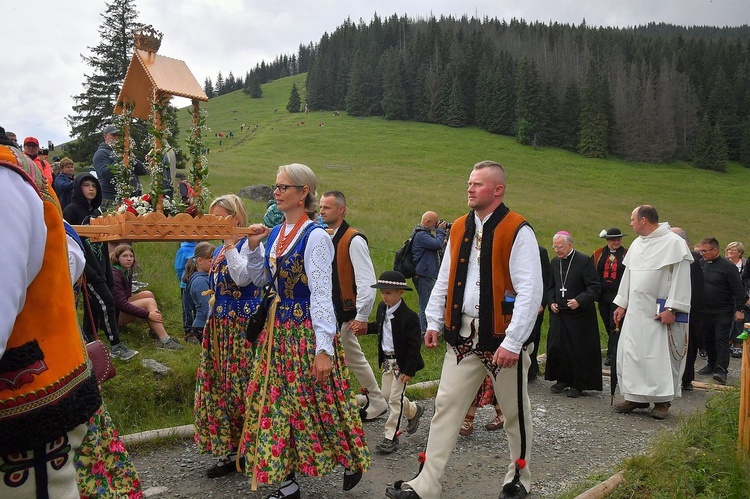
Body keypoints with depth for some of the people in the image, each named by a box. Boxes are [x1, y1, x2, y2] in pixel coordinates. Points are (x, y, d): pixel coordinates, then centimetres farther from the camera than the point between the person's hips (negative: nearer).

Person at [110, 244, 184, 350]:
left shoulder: (127, 272, 11)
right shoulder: (114, 275, -20)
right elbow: (121, 304, -28)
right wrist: (147, 314, -30)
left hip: (120, 309, 9)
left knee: (148, 294, -5)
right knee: (149, 302, -21)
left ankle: (155, 330, -11)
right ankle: (164, 341, -31)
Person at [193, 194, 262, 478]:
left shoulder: (248, 244, -9)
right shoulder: (219, 250, 15)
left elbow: (242, 278, -25)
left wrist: (229, 243, -21)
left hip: (243, 326, -9)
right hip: (219, 327, 9)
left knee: (242, 387, -5)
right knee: (218, 387, 10)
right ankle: (229, 453, 20)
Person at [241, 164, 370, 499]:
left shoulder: (316, 236, -14)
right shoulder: (275, 234, 8)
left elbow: (321, 295, -18)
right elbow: (260, 280, 18)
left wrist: (323, 349, -21)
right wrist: (253, 247, 3)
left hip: (306, 330, -7)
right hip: (278, 329, 8)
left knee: (318, 405, 5)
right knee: (276, 405, 10)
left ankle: (351, 461, 31)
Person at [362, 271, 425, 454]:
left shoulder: (408, 317, -21)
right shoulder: (382, 308, 1)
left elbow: (414, 346, -18)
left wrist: (409, 370, -18)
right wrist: (368, 327, -1)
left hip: (401, 363, -7)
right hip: (387, 360, 8)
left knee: (395, 399, -2)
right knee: (388, 394, 15)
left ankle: (390, 437, 10)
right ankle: (413, 410, 41)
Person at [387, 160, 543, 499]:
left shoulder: (518, 231, -11)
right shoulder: (459, 228, 8)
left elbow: (530, 291, -17)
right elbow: (443, 281, 14)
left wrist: (513, 342, -20)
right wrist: (434, 322, 10)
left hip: (502, 338, -5)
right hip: (463, 335, 5)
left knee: (515, 412, 12)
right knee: (446, 406, 5)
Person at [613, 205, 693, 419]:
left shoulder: (674, 243, -8)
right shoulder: (636, 244, 14)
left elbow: (680, 277, -12)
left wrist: (671, 308, -18)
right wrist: (622, 304, 16)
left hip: (660, 312, -7)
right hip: (636, 311, 7)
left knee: (660, 356, -2)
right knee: (631, 353, 6)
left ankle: (662, 401, 9)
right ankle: (636, 397, 15)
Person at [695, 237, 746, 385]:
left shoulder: (728, 266, -11)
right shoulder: (701, 264, 6)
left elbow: (738, 290, -11)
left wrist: (740, 309, -14)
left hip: (723, 311, -6)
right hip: (705, 311, 6)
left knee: (721, 339, -7)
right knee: (708, 339, 12)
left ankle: (721, 370, -9)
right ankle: (712, 364, 26)